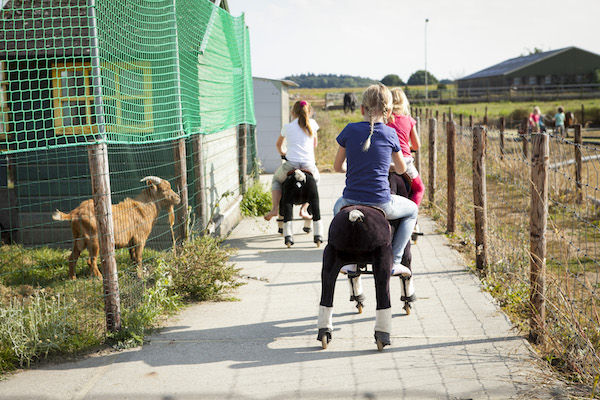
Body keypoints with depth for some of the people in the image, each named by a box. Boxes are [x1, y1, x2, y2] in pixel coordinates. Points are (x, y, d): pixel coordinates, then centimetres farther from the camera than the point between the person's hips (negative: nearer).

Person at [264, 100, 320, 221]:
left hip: (290, 166, 0)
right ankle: (304, 209, 16)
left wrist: (282, 153, 49)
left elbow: (278, 144, 29)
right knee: (315, 179, 34)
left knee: (276, 179, 31)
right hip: (309, 166, 0)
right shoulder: (312, 123, 9)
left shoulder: (287, 127, 11)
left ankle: (275, 208, 11)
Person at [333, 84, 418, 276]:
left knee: (338, 207, 38)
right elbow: (401, 169, 13)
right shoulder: (390, 134, -1)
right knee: (412, 210, 28)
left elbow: (337, 167, 9)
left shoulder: (350, 130, 0)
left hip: (351, 202, 2)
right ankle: (394, 262, 15)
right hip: (381, 205, -2)